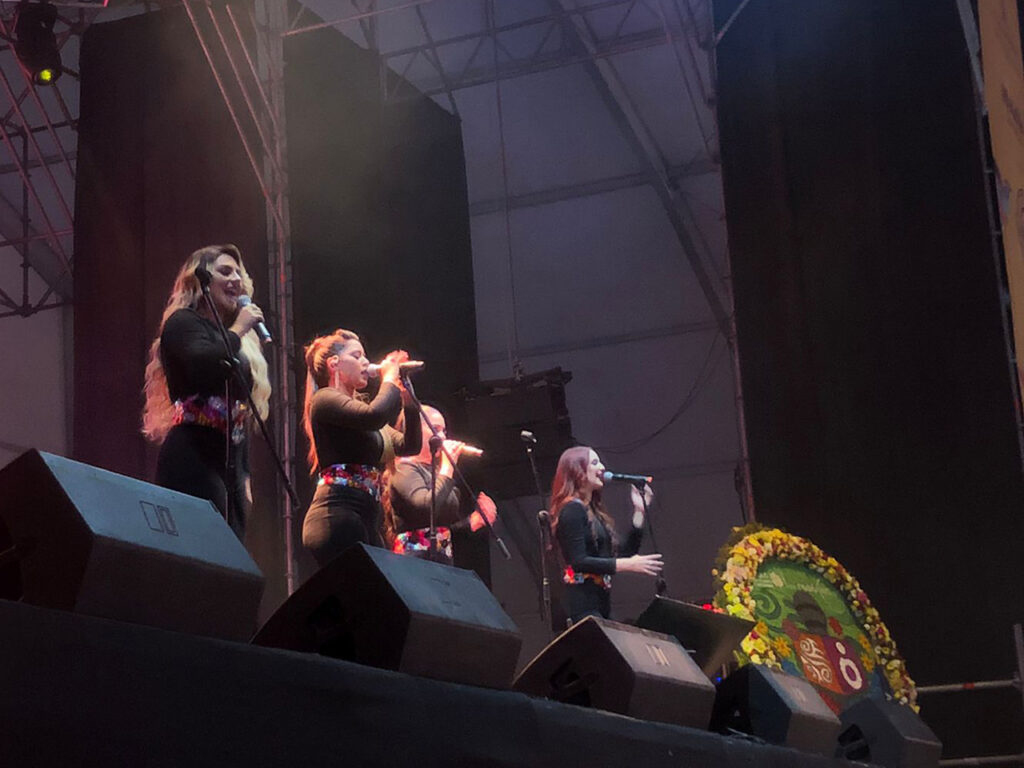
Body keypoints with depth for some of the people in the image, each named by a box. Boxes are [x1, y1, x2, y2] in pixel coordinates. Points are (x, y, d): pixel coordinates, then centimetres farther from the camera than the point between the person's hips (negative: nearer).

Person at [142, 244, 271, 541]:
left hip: (228, 461, 8)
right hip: (195, 459, -8)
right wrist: (238, 330, -7)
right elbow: (204, 367, -22)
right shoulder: (184, 323, 1)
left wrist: (243, 475, 19)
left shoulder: (232, 339, 26)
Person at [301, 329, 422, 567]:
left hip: (367, 521, 9)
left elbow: (409, 445, 20)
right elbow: (375, 415, -21)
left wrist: (405, 393, 12)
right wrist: (390, 379, -3)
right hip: (337, 515, -9)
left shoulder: (358, 408, 27)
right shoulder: (324, 399, -1)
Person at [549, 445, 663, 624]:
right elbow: (578, 562, -17)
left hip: (600, 600, 9)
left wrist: (639, 511, 16)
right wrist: (628, 565, -21)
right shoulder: (572, 510, -8)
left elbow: (624, 553, 20)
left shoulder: (594, 510, 20)